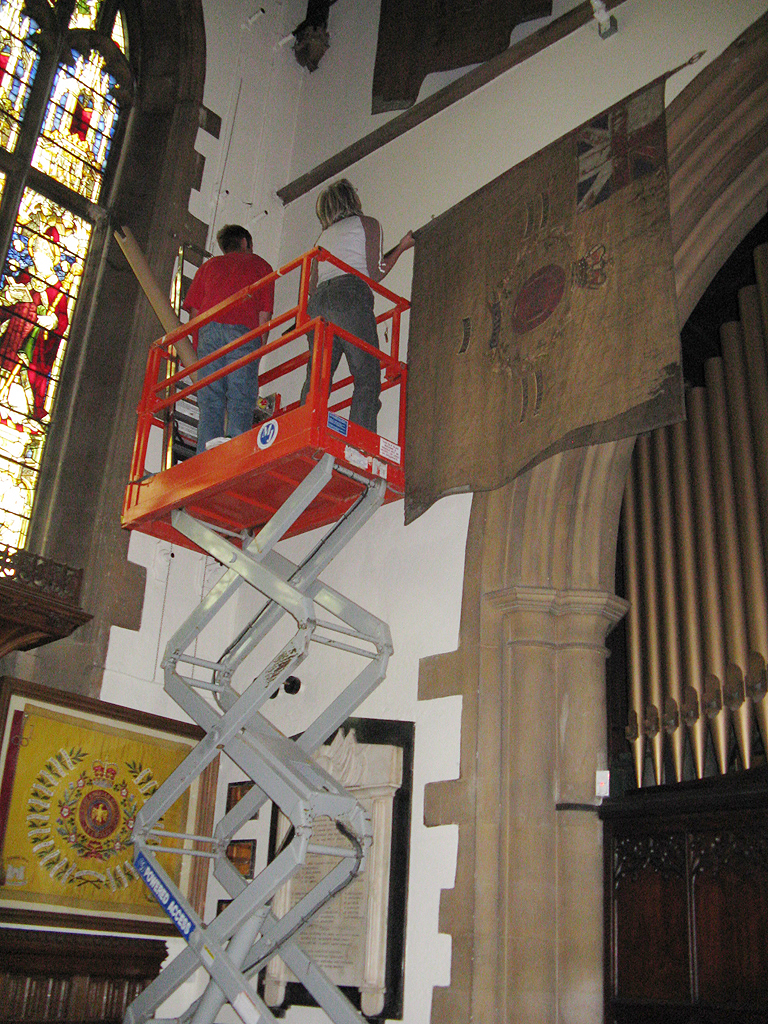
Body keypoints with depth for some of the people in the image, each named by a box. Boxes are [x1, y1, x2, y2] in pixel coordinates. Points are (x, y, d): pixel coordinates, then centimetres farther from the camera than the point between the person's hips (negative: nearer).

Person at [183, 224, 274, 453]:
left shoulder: (209, 265, 30)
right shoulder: (260, 265, 24)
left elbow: (194, 309, 19)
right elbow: (264, 313, 11)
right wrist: (259, 347, 13)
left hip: (208, 330, 2)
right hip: (243, 331, -2)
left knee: (209, 402, -2)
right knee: (240, 403, -8)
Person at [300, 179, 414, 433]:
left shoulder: (325, 236, 29)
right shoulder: (367, 223, 15)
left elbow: (312, 286, 20)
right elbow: (375, 273, 5)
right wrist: (401, 247, 19)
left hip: (318, 302, 6)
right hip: (351, 297, -6)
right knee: (367, 377, -10)